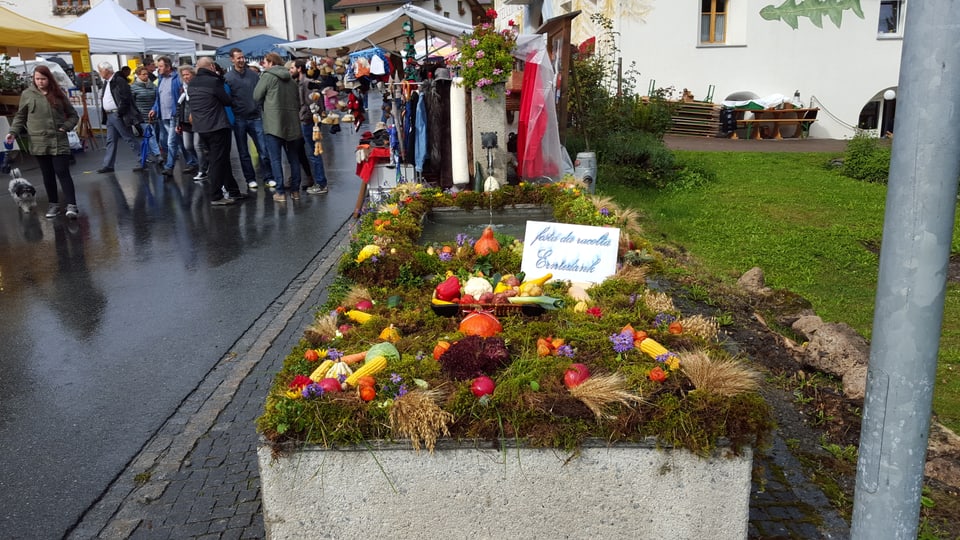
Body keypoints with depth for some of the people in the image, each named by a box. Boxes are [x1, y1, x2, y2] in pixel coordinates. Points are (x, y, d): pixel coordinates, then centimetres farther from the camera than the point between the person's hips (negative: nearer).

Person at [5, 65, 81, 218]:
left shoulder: (58, 94, 6)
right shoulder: (27, 94, 5)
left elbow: (73, 115, 12)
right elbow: (20, 116, 11)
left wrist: (65, 127, -4)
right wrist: (13, 132, -2)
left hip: (59, 142, -1)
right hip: (38, 143, 1)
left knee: (63, 172, -7)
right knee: (47, 175, 8)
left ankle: (71, 205, -8)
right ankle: (54, 204, 18)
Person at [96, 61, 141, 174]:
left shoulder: (119, 81, -13)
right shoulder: (107, 82, 15)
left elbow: (125, 98, -19)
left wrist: (119, 113, -18)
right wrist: (105, 115, 13)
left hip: (118, 115, -9)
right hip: (109, 115, 9)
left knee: (129, 138, -3)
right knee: (111, 141, 9)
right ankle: (108, 165, 12)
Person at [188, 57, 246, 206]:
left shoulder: (192, 84, 10)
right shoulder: (213, 81, -12)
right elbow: (228, 101, -4)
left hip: (201, 127, 8)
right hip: (217, 127, -8)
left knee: (222, 160, 15)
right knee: (218, 162, -3)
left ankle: (233, 191, 20)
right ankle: (216, 197, -2)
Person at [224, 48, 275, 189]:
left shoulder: (254, 74, 5)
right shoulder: (228, 77, -2)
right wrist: (230, 116, -10)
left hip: (255, 117, 1)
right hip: (239, 119, -1)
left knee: (264, 150, 0)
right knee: (243, 153, 7)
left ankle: (268, 178, 8)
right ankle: (250, 179, 17)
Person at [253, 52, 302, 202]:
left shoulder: (267, 76, -3)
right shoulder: (290, 78, 14)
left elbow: (256, 97, 0)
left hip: (274, 123, -5)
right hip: (292, 123, 5)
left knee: (275, 159, -1)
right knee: (293, 158, 12)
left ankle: (280, 192, -4)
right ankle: (295, 190, 15)